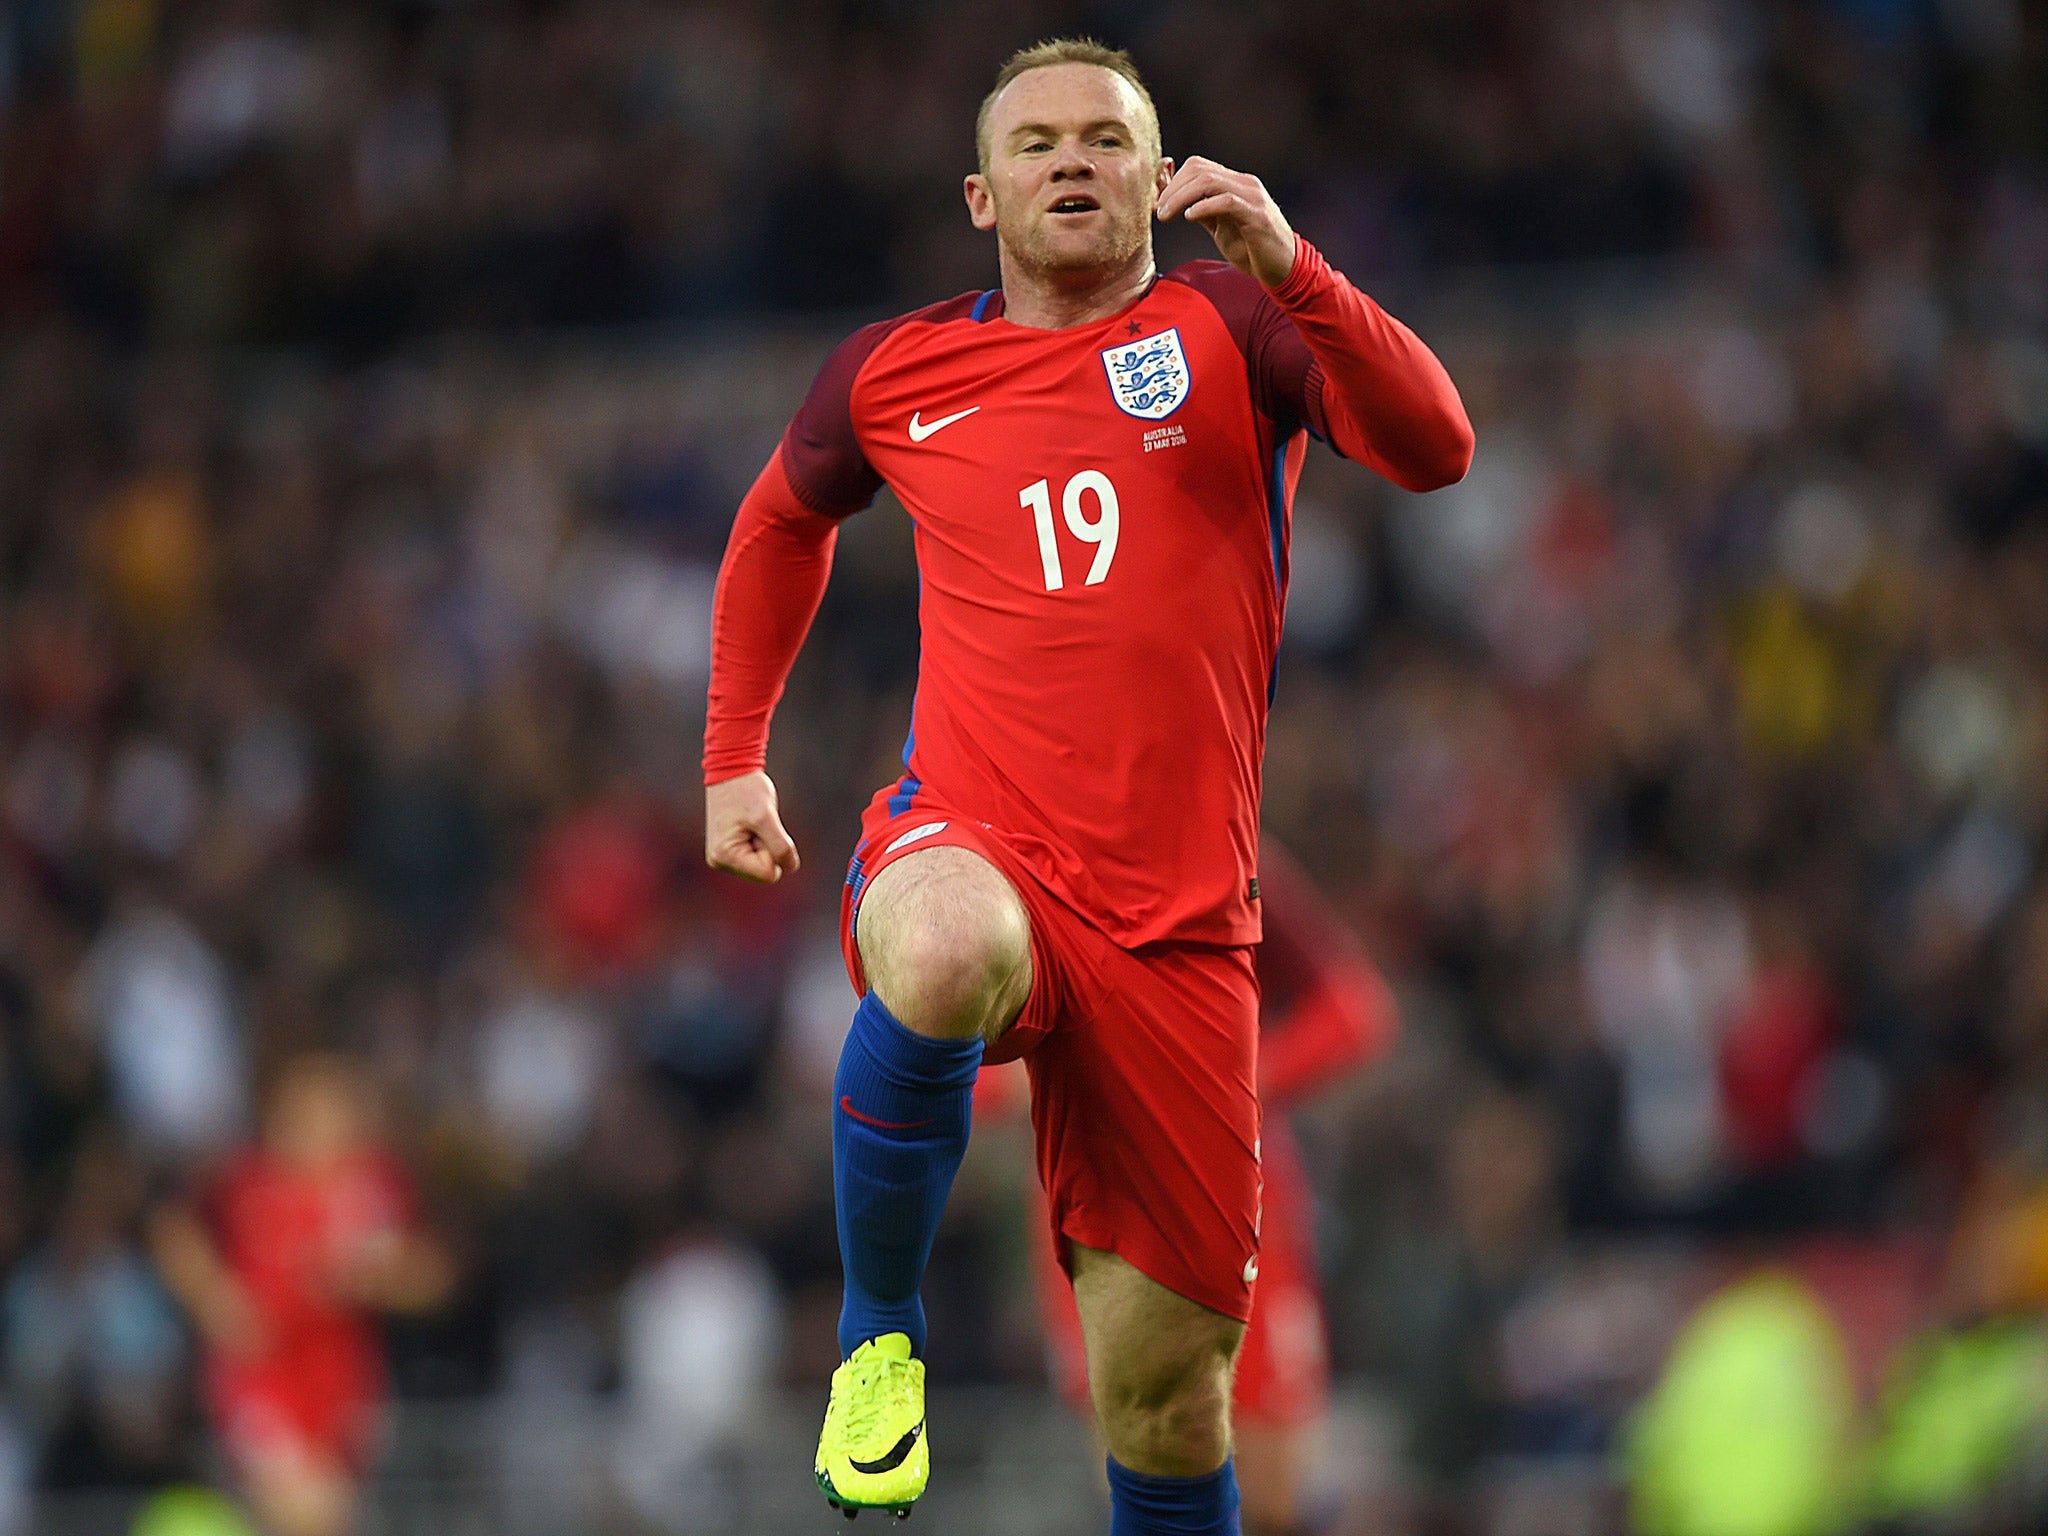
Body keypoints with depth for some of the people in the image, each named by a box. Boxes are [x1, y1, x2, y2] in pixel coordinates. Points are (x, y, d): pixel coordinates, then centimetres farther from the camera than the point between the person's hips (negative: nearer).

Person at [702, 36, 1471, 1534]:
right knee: (944, 959, -39)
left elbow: (1433, 449, -12)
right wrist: (734, 760, 26)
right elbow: (784, 523, 31)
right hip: (969, 848, 0)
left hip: (1174, 923, 0)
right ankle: (878, 1331, -17)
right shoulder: (892, 373, 10)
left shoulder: (1229, 327, 5)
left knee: (1165, 1388, 0)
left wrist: (1291, 270, -25)